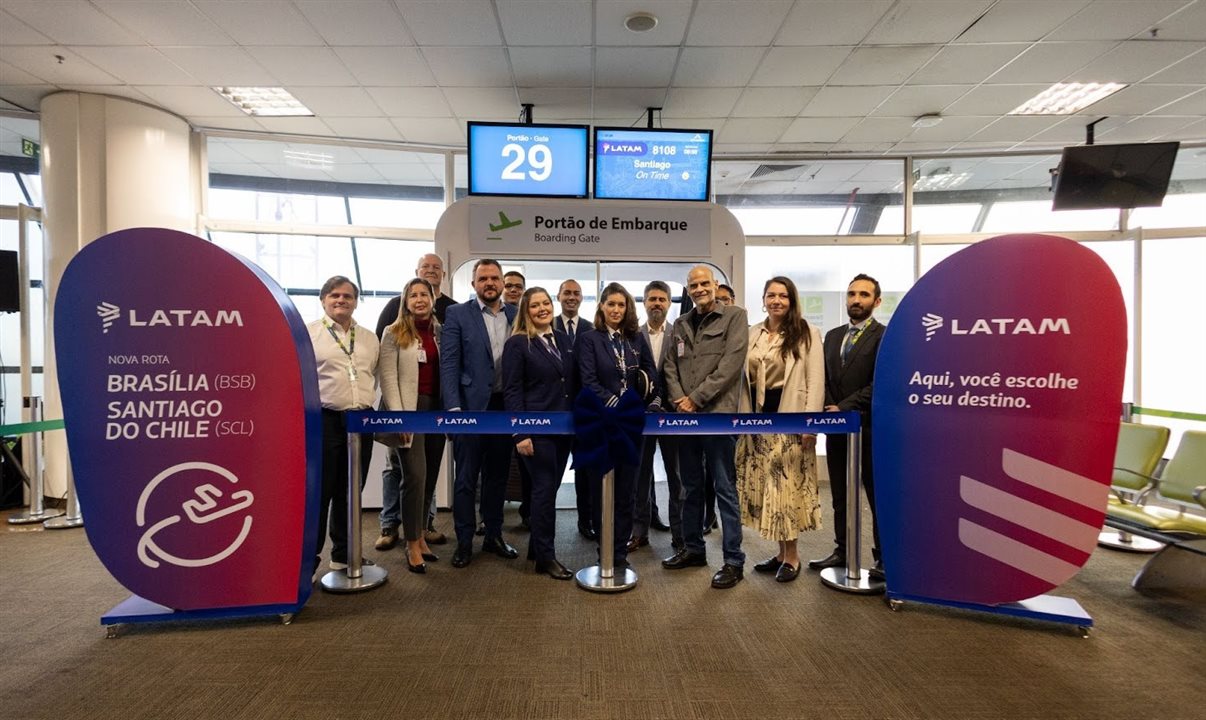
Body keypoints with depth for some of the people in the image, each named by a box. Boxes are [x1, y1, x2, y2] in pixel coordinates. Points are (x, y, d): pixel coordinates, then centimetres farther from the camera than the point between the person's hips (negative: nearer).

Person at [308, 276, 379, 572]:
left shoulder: (370, 339, 15)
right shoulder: (308, 333, 0)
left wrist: (365, 405, 11)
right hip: (323, 420, -4)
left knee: (350, 491, 12)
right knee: (318, 492, 1)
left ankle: (344, 555, 24)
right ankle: (309, 558, 15)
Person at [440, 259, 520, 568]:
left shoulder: (516, 315, 8)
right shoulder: (457, 314, -2)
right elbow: (449, 364, -7)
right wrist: (454, 408, -15)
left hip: (505, 407, 4)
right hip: (470, 407, -3)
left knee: (497, 475, 15)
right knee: (466, 479, 6)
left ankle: (494, 536, 29)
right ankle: (464, 542, 19)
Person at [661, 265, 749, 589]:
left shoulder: (735, 316, -1)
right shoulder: (681, 324, 15)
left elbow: (730, 364, -11)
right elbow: (670, 365, 13)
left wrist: (695, 399, -13)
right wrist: (678, 399, -5)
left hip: (717, 414, -6)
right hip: (685, 415, 6)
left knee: (725, 489, 0)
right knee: (691, 487, 15)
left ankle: (733, 560, 10)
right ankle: (692, 548, 29)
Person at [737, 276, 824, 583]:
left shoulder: (806, 334, -2)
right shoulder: (752, 334, 11)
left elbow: (816, 380, -8)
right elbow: (744, 378, 11)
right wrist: (743, 416, 6)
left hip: (788, 418, -5)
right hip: (758, 418, 5)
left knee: (787, 485, -2)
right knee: (764, 486, 8)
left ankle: (791, 556, 13)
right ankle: (782, 552, 21)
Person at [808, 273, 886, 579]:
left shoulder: (885, 336, -6)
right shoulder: (832, 336, 14)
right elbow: (824, 379, 11)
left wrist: (843, 408, -15)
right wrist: (830, 411, -4)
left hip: (869, 428, -6)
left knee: (879, 497, 5)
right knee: (840, 497, 14)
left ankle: (883, 557, 17)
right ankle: (842, 550, 26)